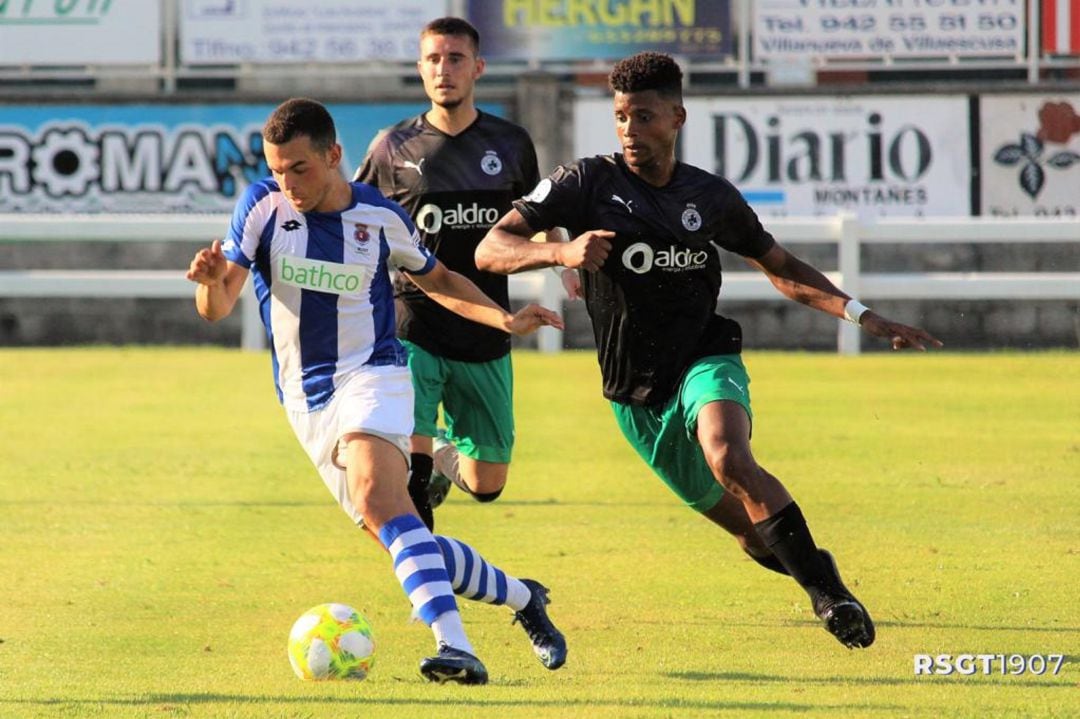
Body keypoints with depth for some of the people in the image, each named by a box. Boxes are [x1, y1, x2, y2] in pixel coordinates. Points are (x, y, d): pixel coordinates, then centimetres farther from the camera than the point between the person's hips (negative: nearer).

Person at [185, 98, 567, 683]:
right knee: (392, 532, 3)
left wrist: (504, 319, 1)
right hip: (305, 398, 3)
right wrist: (212, 281, -33)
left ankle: (455, 649, -42)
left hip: (372, 376, -3)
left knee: (378, 497, -31)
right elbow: (217, 308, -9)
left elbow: (437, 280, 16)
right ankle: (520, 596, 26)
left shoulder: (380, 217, -3)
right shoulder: (263, 206, -4)